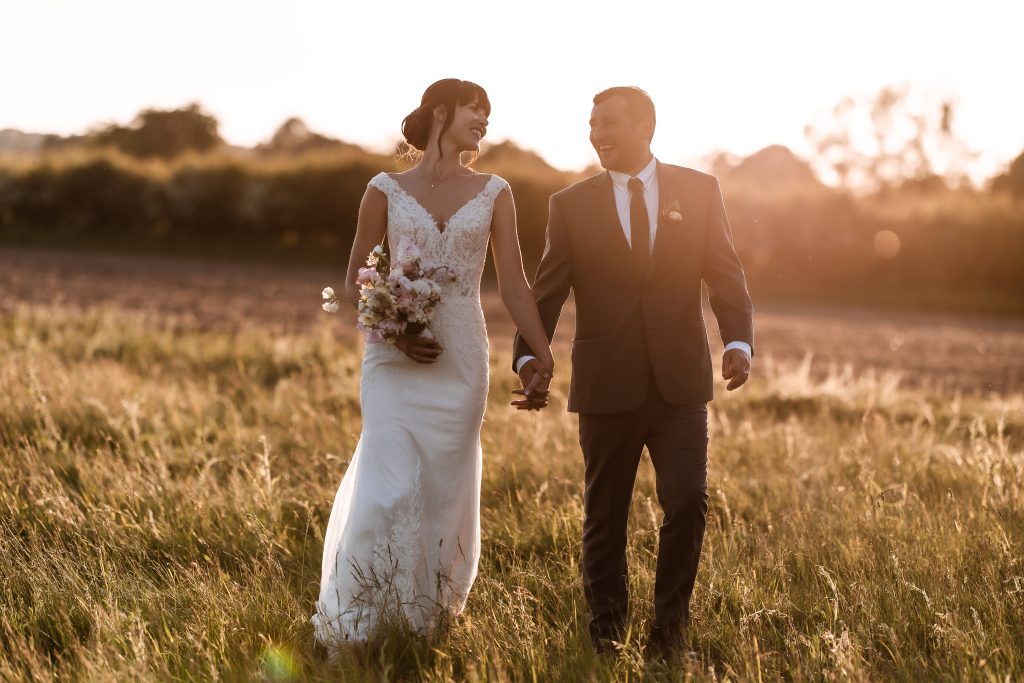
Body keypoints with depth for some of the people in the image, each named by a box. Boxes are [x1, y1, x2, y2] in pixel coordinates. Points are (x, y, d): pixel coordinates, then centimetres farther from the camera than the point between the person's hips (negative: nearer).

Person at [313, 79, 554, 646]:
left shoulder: (493, 193, 6)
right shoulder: (386, 191, 2)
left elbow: (513, 283, 2)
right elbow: (354, 284, 4)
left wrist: (543, 355, -10)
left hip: (460, 360, 2)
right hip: (394, 359, -2)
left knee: (446, 488, 5)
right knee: (390, 488, -11)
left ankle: (427, 617, 22)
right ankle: (352, 626, 3)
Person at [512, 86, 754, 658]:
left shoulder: (699, 191, 4)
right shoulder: (571, 205, 3)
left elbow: (726, 275, 0)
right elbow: (546, 294, -1)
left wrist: (739, 341, -17)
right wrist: (530, 359, -17)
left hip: (681, 381, 0)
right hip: (608, 385, 0)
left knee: (688, 502, -5)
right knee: (605, 514, 9)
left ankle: (670, 622, 14)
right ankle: (606, 626, 26)